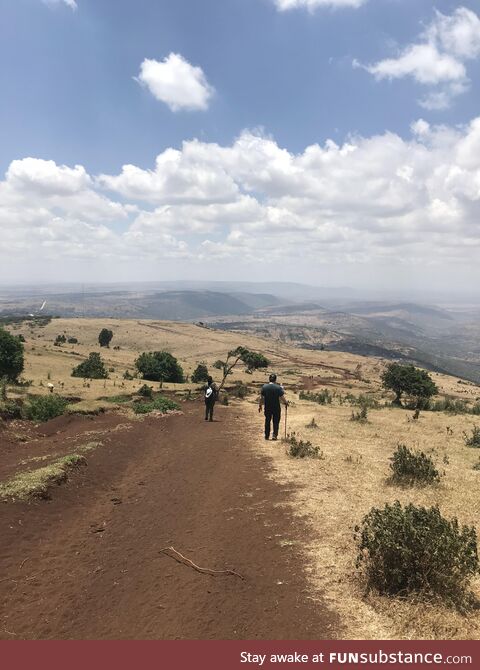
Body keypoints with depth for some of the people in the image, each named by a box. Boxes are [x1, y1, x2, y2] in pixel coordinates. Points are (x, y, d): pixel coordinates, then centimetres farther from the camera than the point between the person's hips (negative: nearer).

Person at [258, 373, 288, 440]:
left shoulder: (264, 387, -4)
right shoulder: (278, 387, -10)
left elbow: (261, 398, 0)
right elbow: (282, 398, -9)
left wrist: (260, 405, 11)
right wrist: (286, 403, 9)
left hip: (267, 408, 2)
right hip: (276, 407, -2)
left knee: (267, 421, 13)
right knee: (276, 421, 10)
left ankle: (267, 436, 18)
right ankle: (274, 435, 3)